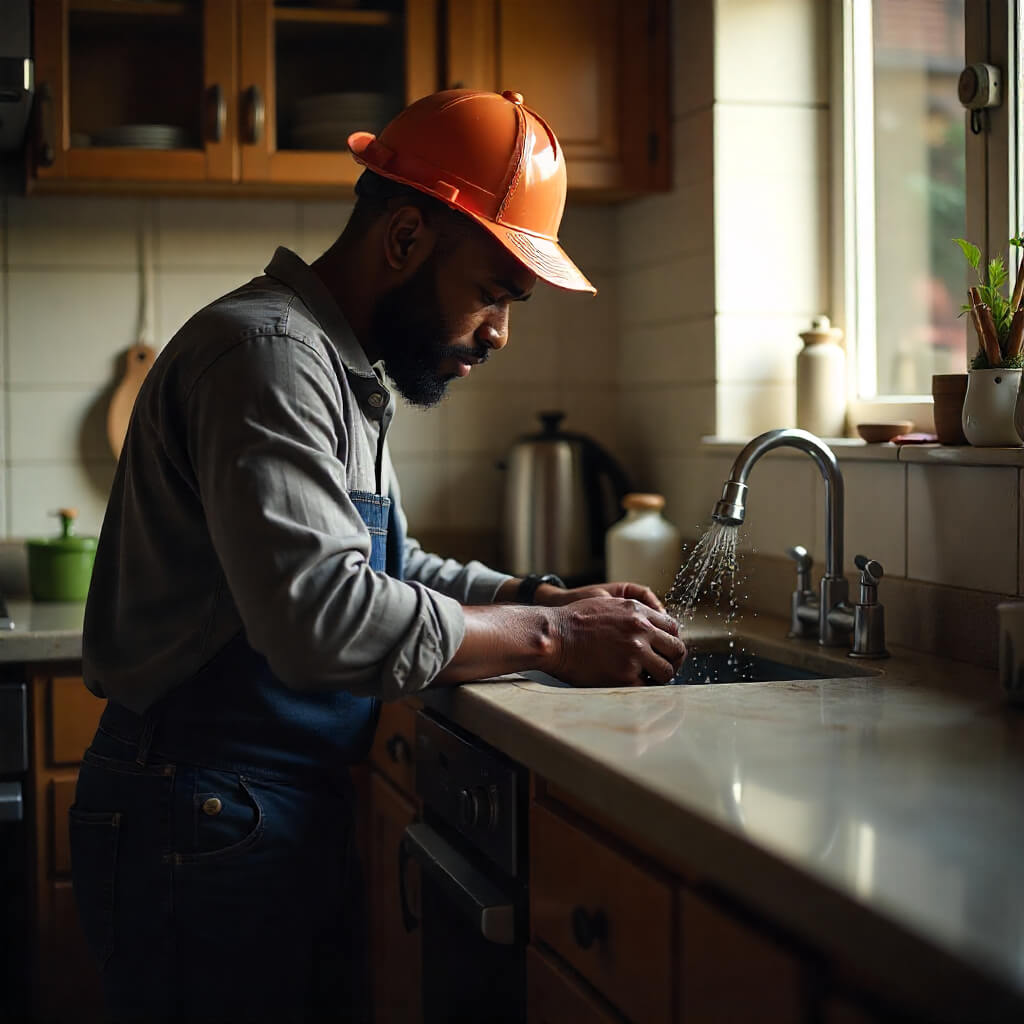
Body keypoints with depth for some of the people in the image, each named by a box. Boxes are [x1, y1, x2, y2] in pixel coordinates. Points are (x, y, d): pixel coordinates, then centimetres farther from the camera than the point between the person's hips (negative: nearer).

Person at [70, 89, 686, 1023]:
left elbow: (388, 569, 22)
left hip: (297, 815, 10)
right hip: (207, 830, -10)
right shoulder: (267, 352, -18)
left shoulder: (339, 367, 16)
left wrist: (548, 597, 6)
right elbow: (322, 617, -30)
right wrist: (548, 636, -19)